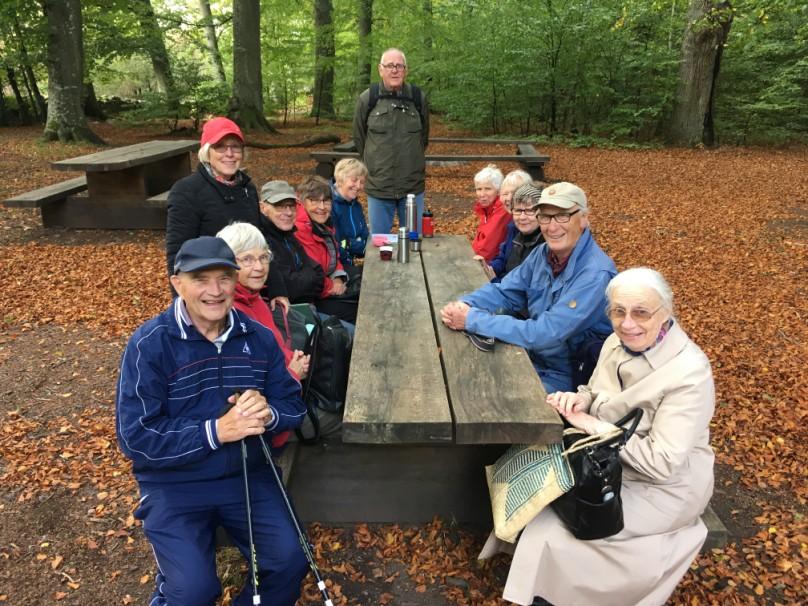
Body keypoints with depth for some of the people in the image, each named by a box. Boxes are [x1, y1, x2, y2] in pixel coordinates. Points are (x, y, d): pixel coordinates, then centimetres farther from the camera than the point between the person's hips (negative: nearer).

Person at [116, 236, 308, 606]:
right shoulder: (149, 344, -14)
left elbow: (294, 406, 2)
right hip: (173, 484, -3)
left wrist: (266, 413, -21)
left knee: (290, 561, -10)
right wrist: (216, 431, -26)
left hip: (248, 475, 3)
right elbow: (135, 437, -18)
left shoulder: (259, 338, -2)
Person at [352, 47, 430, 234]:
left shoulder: (418, 98, 1)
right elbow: (359, 138, 8)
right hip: (378, 186, -1)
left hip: (413, 186, 1)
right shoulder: (367, 99, -3)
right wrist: (374, 165, 12)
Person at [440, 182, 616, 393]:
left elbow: (544, 334, -31)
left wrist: (472, 320, -28)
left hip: (565, 377, -6)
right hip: (531, 356, 7)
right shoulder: (543, 253, -2)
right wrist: (464, 305, -15)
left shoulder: (596, 274, -26)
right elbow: (503, 292, 6)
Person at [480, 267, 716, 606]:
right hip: (611, 461, 7)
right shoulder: (618, 343, -6)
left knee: (557, 525, -16)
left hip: (662, 487, -7)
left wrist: (592, 425, -25)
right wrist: (581, 398, -15)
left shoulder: (689, 373, -28)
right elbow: (601, 398, 9)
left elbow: (662, 463, -28)